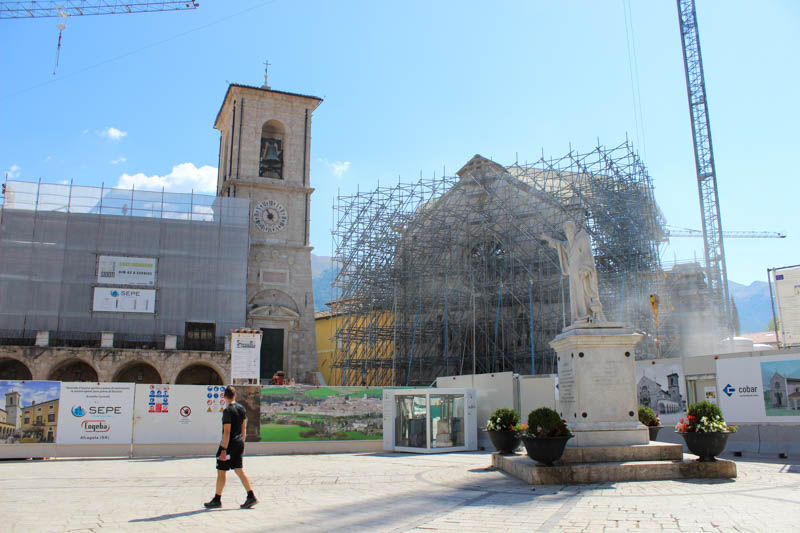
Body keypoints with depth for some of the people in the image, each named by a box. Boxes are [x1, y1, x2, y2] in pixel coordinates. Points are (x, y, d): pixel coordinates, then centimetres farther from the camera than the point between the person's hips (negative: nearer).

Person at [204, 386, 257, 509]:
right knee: (239, 470, 10)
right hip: (239, 443, 8)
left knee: (221, 471, 5)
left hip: (229, 444, -7)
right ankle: (251, 496, 3)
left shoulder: (228, 411, -17)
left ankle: (217, 500, 14)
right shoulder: (242, 408, 7)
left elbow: (227, 432, -19)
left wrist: (223, 450, -18)